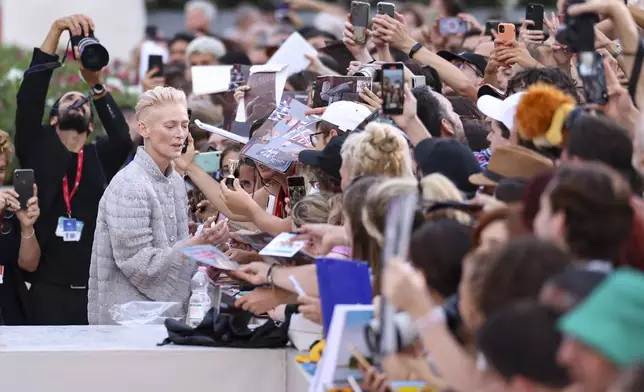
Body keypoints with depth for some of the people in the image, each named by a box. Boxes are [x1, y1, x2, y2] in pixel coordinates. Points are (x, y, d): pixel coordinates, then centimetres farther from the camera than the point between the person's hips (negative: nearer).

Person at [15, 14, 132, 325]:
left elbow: (122, 137, -8)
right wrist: (56, 31, -10)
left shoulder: (100, 157, 13)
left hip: (97, 289, 1)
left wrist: (96, 84, -16)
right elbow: (29, 98, -3)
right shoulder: (38, 149, 10)